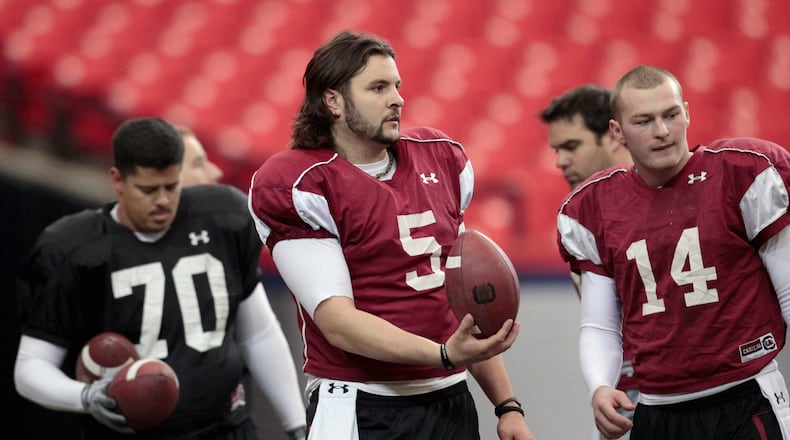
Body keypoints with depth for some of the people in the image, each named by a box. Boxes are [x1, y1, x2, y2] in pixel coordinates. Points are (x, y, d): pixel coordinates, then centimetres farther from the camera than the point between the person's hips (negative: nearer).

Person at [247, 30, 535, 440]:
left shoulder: (439, 157, 12)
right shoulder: (299, 185, -8)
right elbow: (337, 322, -16)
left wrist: (507, 405, 14)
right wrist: (445, 355, -25)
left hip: (452, 404, 6)